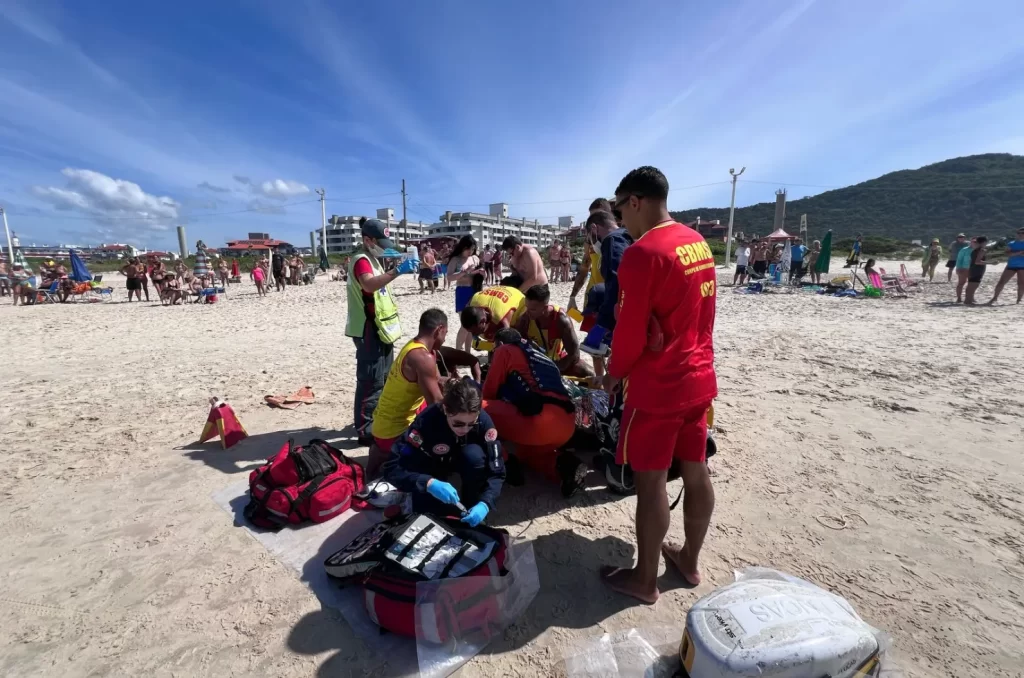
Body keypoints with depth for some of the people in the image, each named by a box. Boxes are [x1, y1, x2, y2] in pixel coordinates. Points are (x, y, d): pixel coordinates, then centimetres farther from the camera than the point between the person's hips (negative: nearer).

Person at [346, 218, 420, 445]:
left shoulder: (372, 260, 16)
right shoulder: (361, 260, -15)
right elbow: (369, 284, -38)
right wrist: (398, 271, -46)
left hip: (381, 328, 10)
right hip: (369, 330, -10)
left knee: (384, 378, 19)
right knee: (371, 380, -8)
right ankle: (365, 430, 0)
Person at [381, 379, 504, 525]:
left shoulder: (483, 421, -33)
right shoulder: (427, 420, -37)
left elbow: (496, 472, -27)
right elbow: (391, 467, -37)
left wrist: (484, 503, -44)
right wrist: (429, 483, -51)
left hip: (462, 461, 1)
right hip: (432, 465, -1)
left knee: (474, 455, -33)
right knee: (425, 509, -24)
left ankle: (471, 507, -8)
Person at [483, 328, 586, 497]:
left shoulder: (504, 350, 12)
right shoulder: (541, 356, 31)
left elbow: (489, 392, 13)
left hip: (542, 421, -8)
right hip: (567, 424, 8)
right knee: (523, 448, 33)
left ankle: (507, 460, 2)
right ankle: (563, 463, 8)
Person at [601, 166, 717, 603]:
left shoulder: (642, 252, -18)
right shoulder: (698, 242, 9)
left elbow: (630, 329, -17)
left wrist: (614, 373, -1)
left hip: (658, 386, -8)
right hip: (699, 377, 9)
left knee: (650, 481, 5)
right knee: (696, 472, 17)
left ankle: (645, 579, 23)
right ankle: (690, 561, 37)